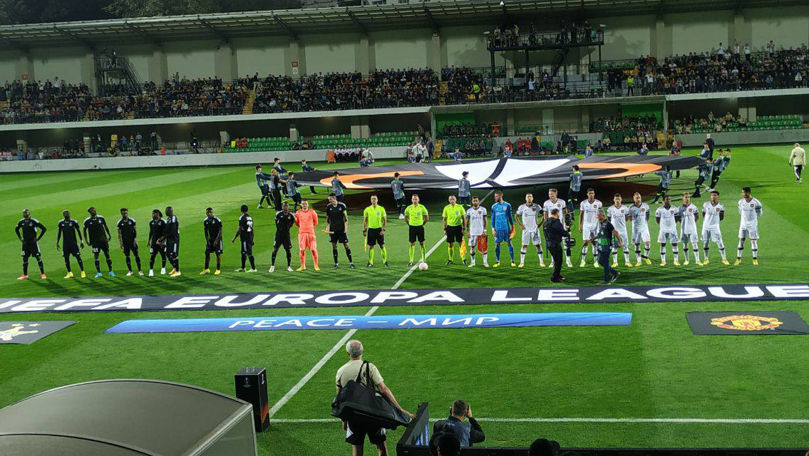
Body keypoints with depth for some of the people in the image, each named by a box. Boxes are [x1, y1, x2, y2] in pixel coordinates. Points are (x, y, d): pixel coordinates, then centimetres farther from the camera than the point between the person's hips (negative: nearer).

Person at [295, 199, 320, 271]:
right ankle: (303, 266, 11)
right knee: (302, 250, 1)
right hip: (302, 233, 1)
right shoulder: (298, 213, 6)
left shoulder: (312, 212, 2)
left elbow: (315, 222, 11)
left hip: (311, 233, -1)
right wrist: (295, 219, 4)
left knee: (313, 249, -3)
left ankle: (316, 266, 7)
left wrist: (310, 227, 8)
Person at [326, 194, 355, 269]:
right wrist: (327, 227, 4)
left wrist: (346, 227, -9)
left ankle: (351, 262, 3)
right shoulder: (328, 206, 3)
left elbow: (346, 217, -3)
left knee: (346, 245, -2)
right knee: (334, 246, 3)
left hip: (342, 229, -3)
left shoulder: (342, 205, -5)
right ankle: (336, 263, 11)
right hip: (333, 230, 3)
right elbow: (327, 218, 14)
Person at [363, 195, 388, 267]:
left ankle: (385, 261, 7)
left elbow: (385, 220, 2)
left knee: (382, 246, -2)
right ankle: (370, 262, 10)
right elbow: (365, 221, 9)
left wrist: (383, 229, -6)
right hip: (371, 229, 1)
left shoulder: (381, 209, 0)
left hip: (379, 229, -1)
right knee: (370, 246, 3)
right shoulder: (367, 209, 4)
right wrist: (364, 230, 4)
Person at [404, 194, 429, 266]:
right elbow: (406, 218, 12)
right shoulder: (409, 208, 1)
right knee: (412, 244, 1)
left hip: (420, 227, -1)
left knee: (422, 243, 1)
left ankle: (423, 260, 7)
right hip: (412, 227, 1)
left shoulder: (422, 207, -3)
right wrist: (409, 224, 5)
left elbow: (427, 218, 4)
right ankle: (411, 261, 3)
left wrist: (422, 224, 2)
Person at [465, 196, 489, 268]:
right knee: (472, 248, 3)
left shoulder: (483, 209, 1)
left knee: (484, 247, -2)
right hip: (472, 232, 1)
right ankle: (472, 262, 12)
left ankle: (485, 262, 5)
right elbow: (467, 222, 8)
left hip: (481, 232, -1)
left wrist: (484, 230, -6)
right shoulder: (469, 210, 4)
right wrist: (467, 232, 3)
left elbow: (485, 221, 2)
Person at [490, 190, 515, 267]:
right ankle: (497, 261, 12)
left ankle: (512, 261, 7)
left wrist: (512, 227, 6)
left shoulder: (507, 205, 2)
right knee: (497, 244, 2)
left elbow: (510, 217, 9)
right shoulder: (494, 206, 6)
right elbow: (493, 218, 9)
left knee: (509, 243, 0)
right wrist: (493, 229, 2)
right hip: (498, 229, 1)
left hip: (506, 228, -1)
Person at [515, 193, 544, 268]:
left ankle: (541, 262, 5)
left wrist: (540, 224, 0)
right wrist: (520, 225, 1)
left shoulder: (537, 207, -1)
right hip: (526, 229, 0)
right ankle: (522, 262, 5)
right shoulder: (522, 207, 0)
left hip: (535, 229, 0)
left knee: (538, 245, -1)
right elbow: (516, 217, 10)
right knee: (524, 245, -1)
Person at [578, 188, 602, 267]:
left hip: (595, 225, 0)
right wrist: (580, 225, 3)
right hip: (586, 225, 0)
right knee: (585, 242, -4)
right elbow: (581, 215, 7)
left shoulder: (598, 203, -2)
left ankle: (595, 261, 7)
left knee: (595, 243, 1)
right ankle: (583, 261, 4)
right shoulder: (583, 203, 0)